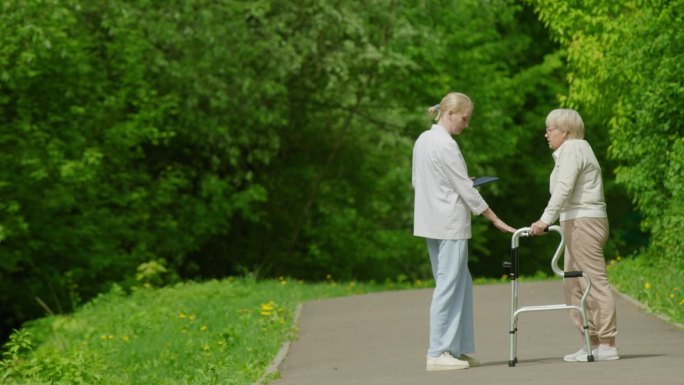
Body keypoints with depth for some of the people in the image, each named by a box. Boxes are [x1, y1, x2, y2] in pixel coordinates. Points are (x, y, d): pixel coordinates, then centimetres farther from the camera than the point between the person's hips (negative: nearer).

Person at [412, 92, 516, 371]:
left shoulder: (423, 140, 11)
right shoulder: (446, 145, -16)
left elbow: (416, 182, 18)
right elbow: (466, 189, -14)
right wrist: (495, 220, -8)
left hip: (431, 221, 9)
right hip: (449, 223, -9)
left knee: (460, 285, 13)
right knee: (449, 286, -5)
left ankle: (456, 348, 14)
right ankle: (438, 353, -4)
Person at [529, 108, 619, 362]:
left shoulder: (571, 149, -9)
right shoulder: (575, 149, 22)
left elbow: (564, 189, -20)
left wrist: (545, 220, -25)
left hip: (584, 222, -11)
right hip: (578, 225, 11)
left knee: (595, 282, -9)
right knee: (572, 286, 11)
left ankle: (607, 345, -10)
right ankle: (592, 342, 12)